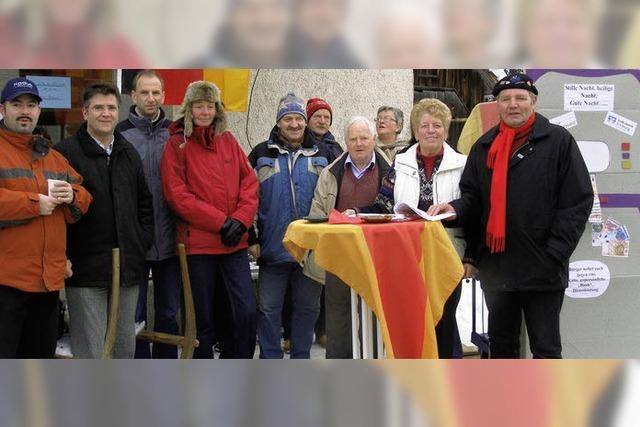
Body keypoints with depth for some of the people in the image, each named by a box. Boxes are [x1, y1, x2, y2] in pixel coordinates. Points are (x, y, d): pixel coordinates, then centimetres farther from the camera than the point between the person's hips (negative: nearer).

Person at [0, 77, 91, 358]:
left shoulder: (53, 157, 18)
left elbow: (82, 201, 19)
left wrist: (72, 197, -3)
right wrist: (34, 204, -18)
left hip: (49, 278, 7)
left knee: (41, 353, 17)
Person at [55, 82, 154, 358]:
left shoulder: (129, 153, 14)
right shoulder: (66, 152, -6)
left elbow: (144, 202, 20)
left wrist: (144, 243, 10)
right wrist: (64, 258, -12)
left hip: (128, 267, 6)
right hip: (85, 270, -6)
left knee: (125, 346, 14)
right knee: (90, 349, -2)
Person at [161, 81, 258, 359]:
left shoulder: (228, 141, 11)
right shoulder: (177, 144, -1)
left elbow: (249, 182, 8)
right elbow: (177, 195, -9)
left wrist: (240, 219, -9)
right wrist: (220, 221, -13)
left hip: (234, 242, 3)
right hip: (198, 242, -3)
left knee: (247, 312, -3)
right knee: (203, 319, 6)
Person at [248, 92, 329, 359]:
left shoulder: (321, 155, 10)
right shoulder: (262, 154, 4)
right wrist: (252, 237, -4)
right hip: (273, 247, -2)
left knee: (308, 306, 9)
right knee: (269, 308, 3)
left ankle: (301, 357, 22)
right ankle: (270, 359, 15)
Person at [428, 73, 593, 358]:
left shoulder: (558, 141, -3)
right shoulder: (484, 147, 12)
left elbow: (578, 200, -7)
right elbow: (473, 196, 15)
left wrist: (554, 253, -13)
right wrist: (456, 209, -9)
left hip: (541, 269, -5)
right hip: (496, 266, 5)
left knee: (546, 348, 5)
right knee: (501, 344, 17)